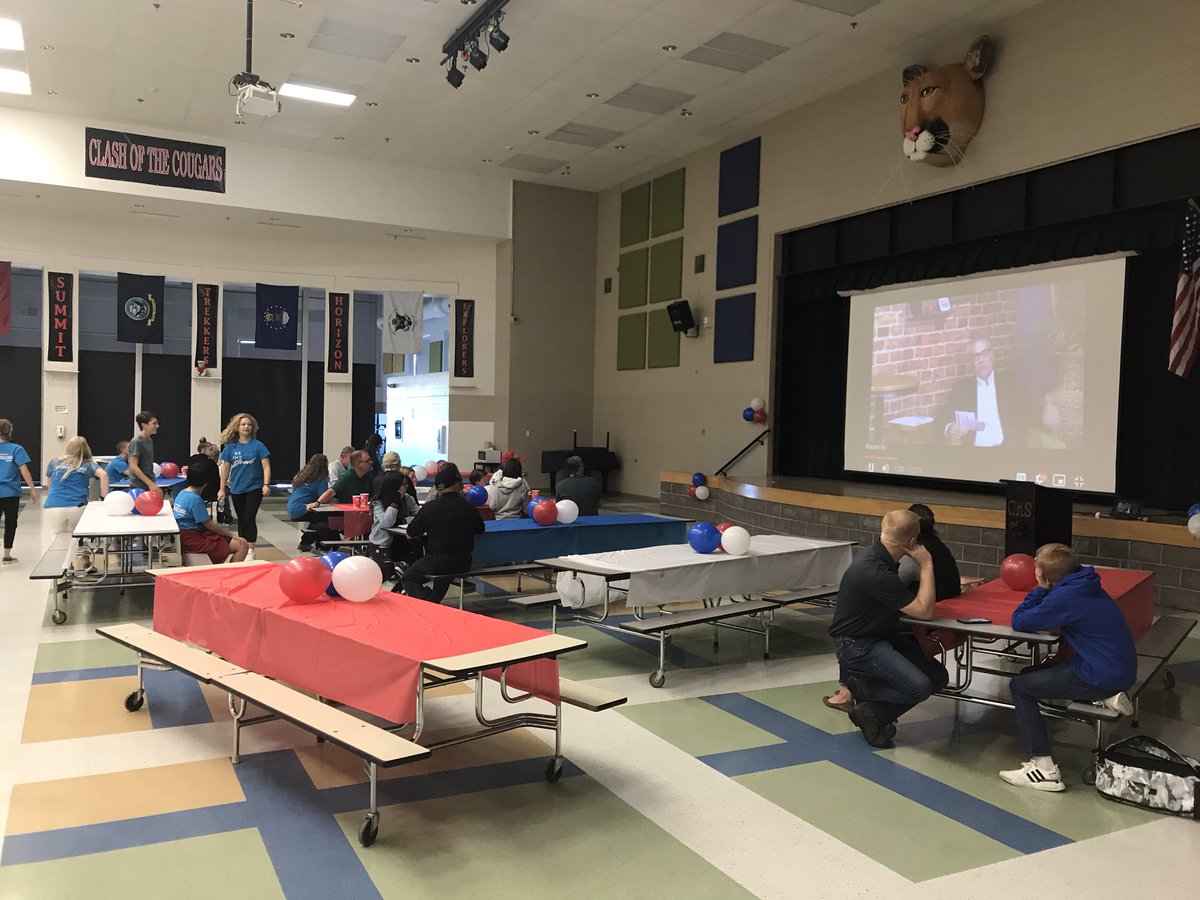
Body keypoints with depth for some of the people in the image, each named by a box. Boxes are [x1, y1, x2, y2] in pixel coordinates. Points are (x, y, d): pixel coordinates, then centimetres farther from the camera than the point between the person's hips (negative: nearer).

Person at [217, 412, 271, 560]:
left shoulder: (258, 446, -5)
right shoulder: (231, 447, 2)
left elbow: (266, 467, -6)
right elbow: (225, 469, 7)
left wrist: (266, 484, -18)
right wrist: (222, 489, 7)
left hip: (254, 488, -3)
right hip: (236, 489, 3)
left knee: (250, 519, -9)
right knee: (241, 520, 13)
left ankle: (251, 551, -1)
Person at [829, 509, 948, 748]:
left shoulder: (876, 554, 2)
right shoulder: (875, 572, -29)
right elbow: (925, 611, -22)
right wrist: (926, 565, -16)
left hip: (882, 636, 10)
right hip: (857, 646, -10)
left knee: (938, 676, 3)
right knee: (919, 686, -25)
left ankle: (877, 718, 7)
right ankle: (860, 688, -2)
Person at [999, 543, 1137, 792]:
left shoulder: (1064, 598, -22)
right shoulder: (1083, 584, 5)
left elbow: (1018, 622, -14)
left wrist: (1041, 589, -6)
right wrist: (1045, 591, 1)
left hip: (1103, 676, -9)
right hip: (1122, 669, 9)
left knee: (1019, 687, -2)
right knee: (1031, 674, 19)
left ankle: (1043, 768, -4)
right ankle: (1106, 697, 10)